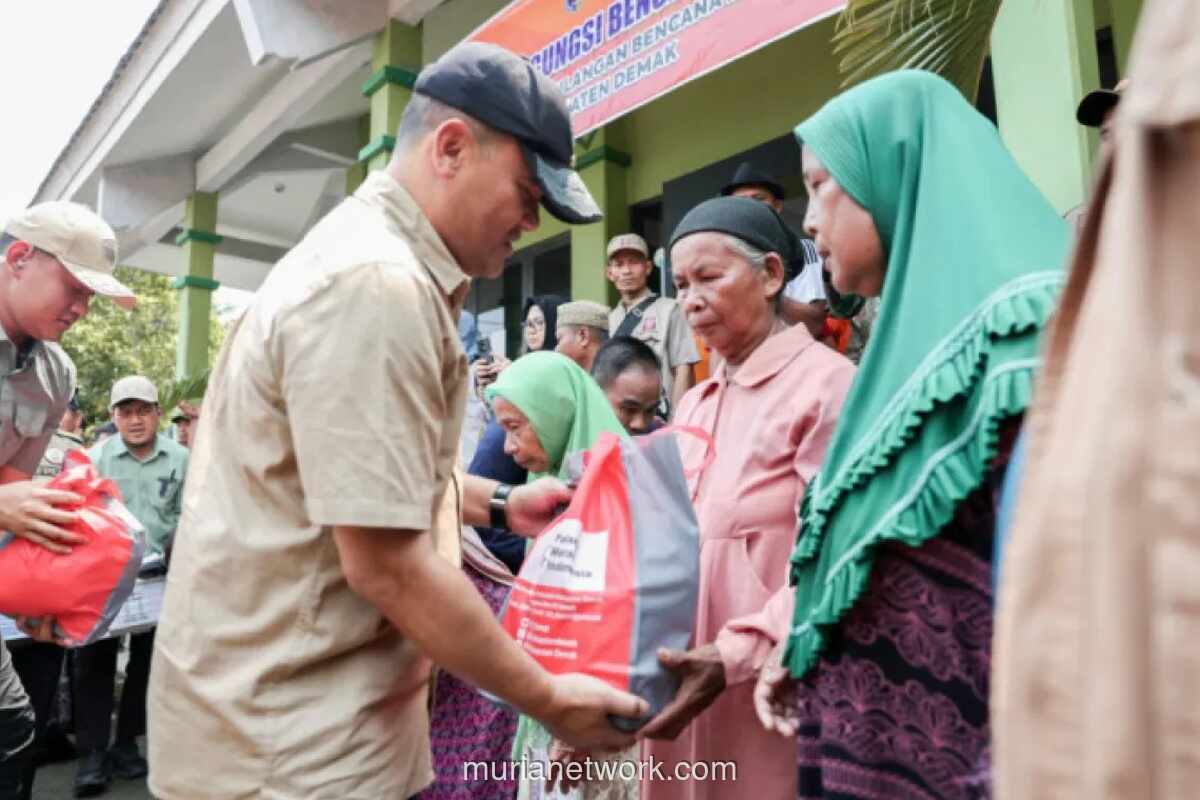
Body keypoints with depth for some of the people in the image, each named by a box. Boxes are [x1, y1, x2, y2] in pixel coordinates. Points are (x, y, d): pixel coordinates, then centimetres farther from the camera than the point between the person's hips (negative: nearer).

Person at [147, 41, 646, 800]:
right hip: (293, 739, -10)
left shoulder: (366, 257, 10)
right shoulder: (377, 282, -24)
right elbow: (387, 565, -26)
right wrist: (549, 700, -15)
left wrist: (499, 502, 10)